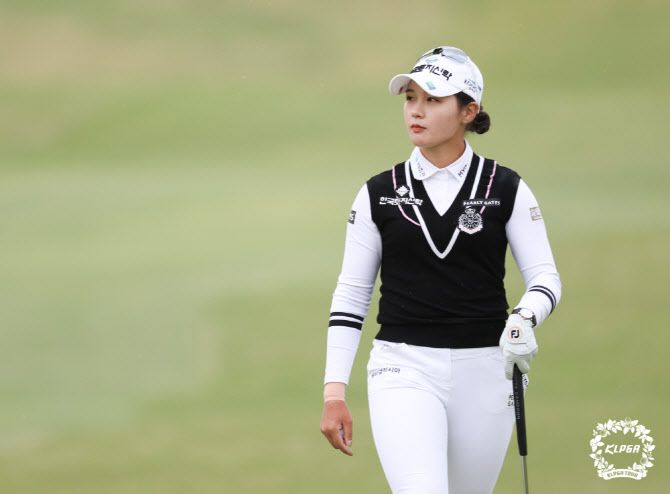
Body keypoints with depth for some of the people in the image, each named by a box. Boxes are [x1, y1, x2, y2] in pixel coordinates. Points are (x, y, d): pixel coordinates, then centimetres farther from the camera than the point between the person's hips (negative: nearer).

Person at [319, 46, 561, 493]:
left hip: (484, 371, 1)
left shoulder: (506, 189, 3)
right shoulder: (379, 195, 5)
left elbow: (545, 276, 1)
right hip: (403, 368, -1)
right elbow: (350, 295, 8)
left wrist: (523, 321, -22)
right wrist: (334, 390, 0)